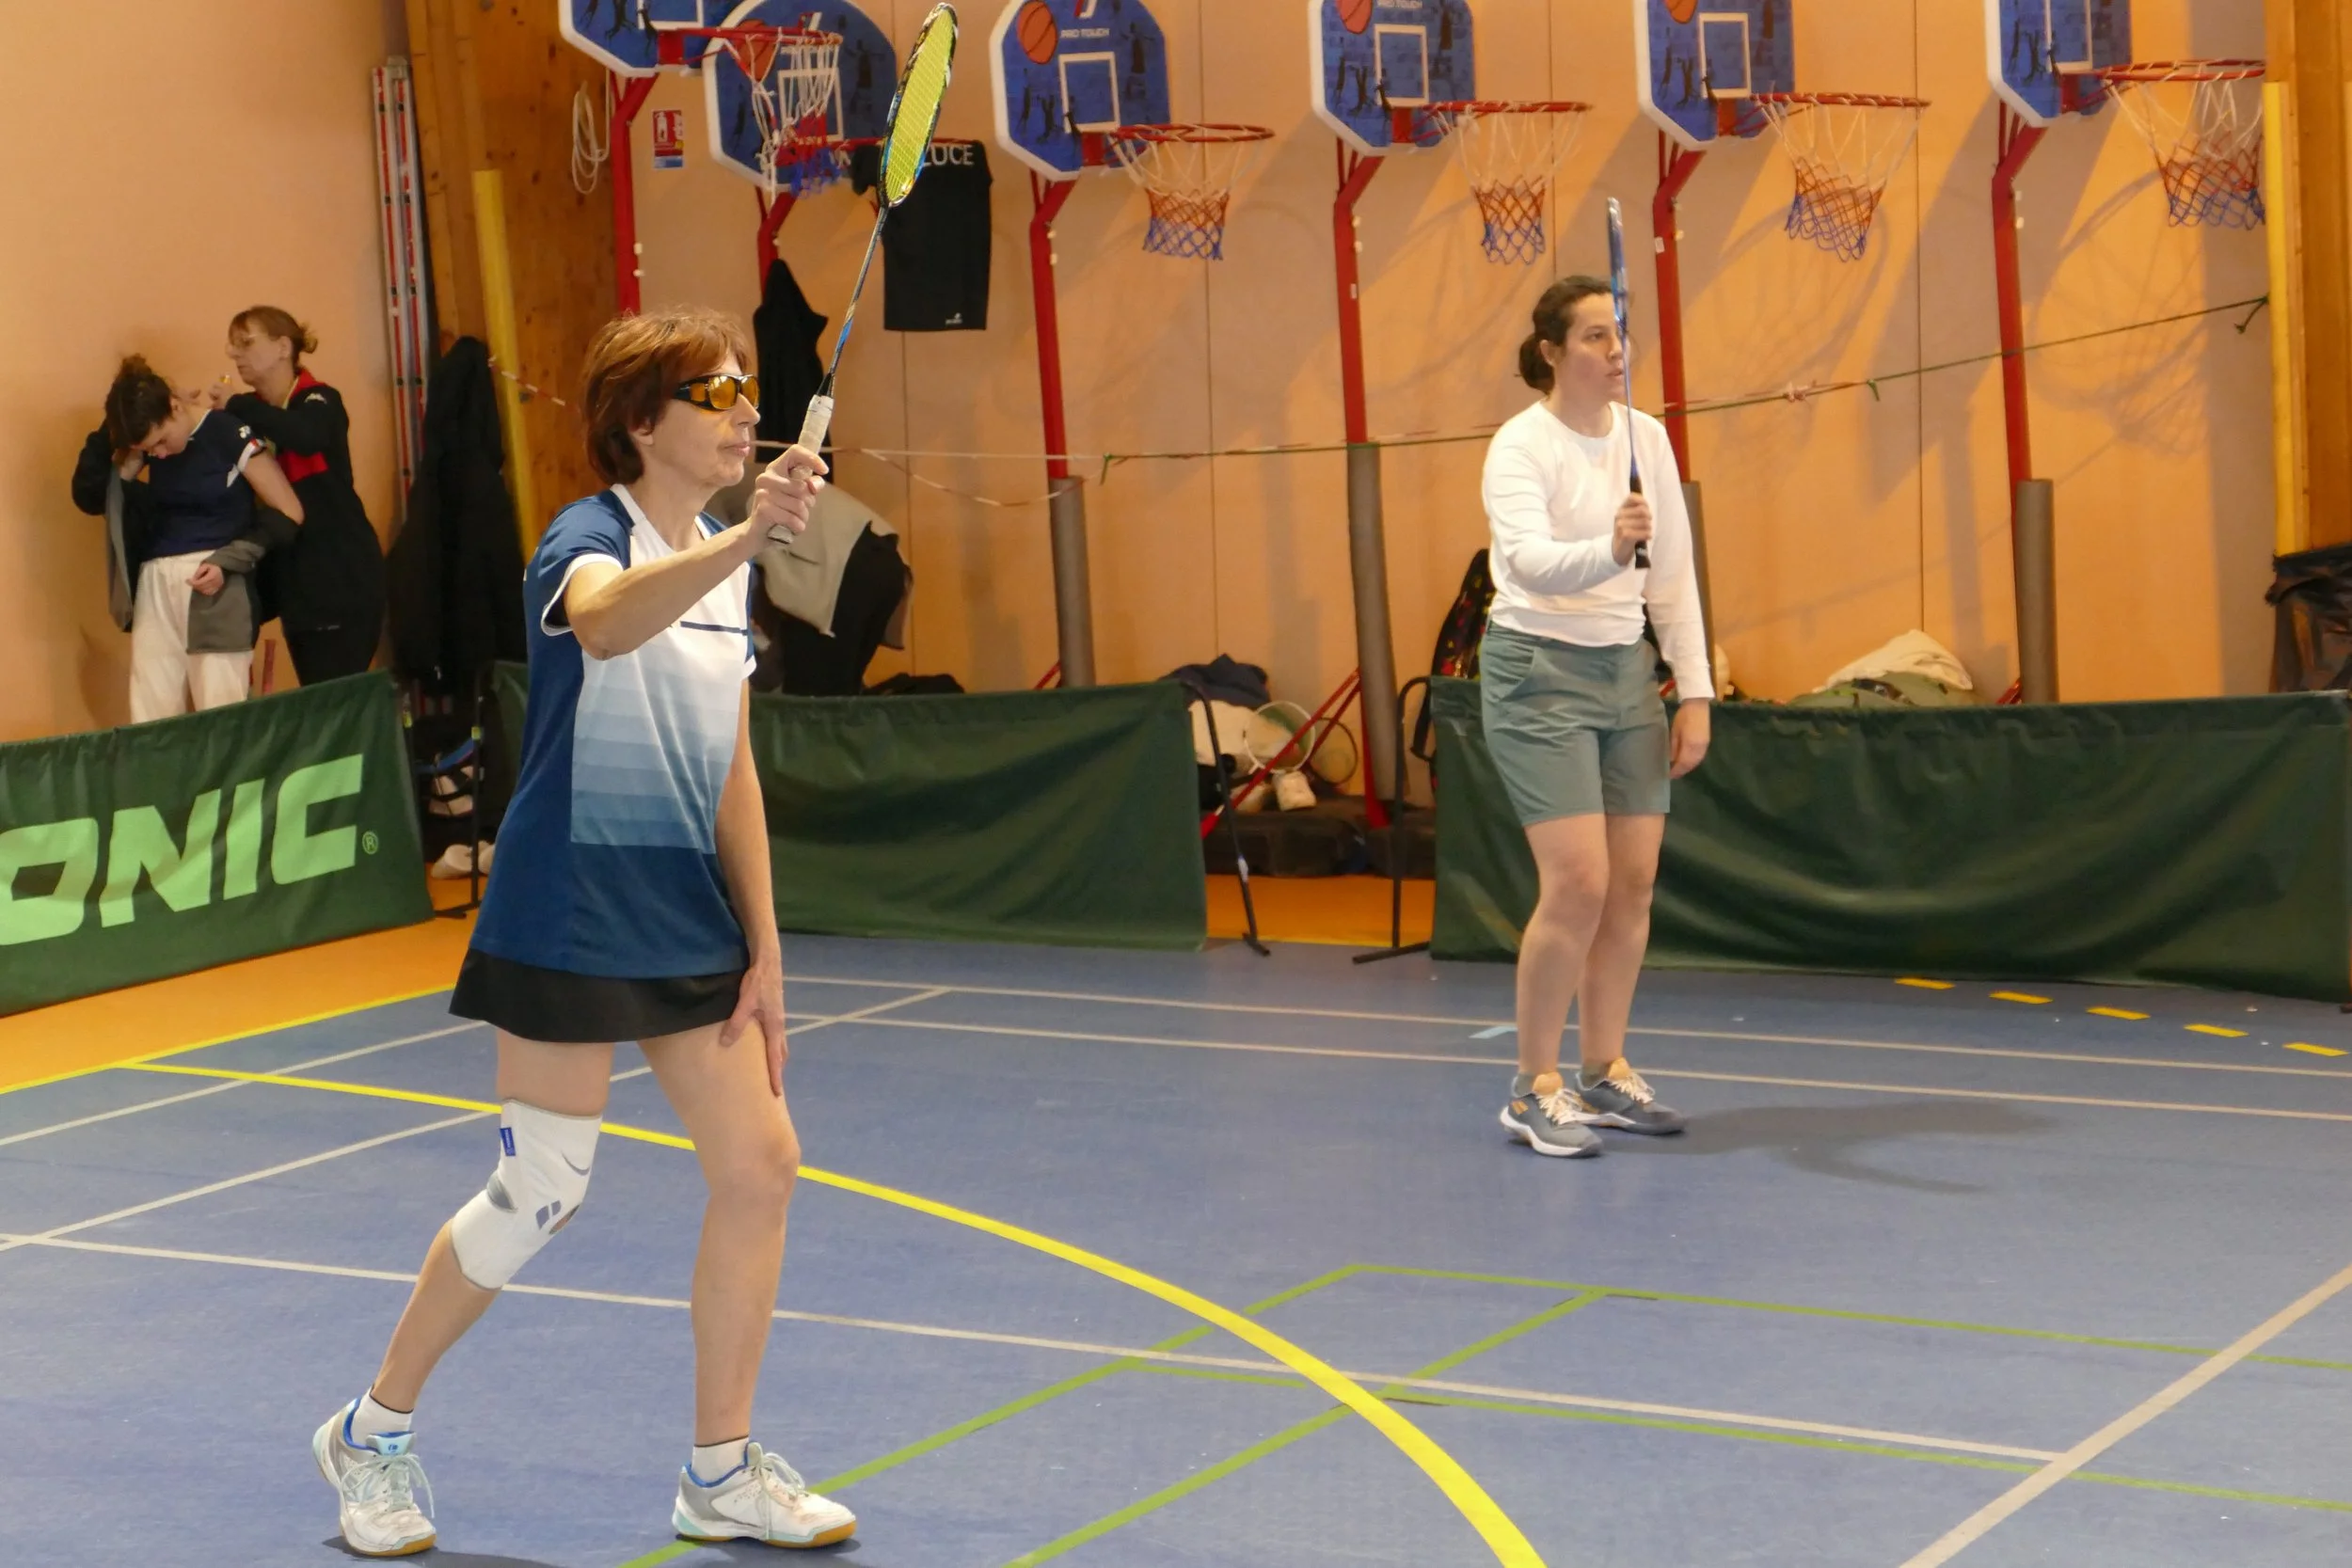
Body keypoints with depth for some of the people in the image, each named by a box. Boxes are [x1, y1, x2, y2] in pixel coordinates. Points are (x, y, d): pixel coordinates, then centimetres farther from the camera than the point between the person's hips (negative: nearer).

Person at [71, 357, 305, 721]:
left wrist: (228, 562, -15)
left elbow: (288, 513, -7)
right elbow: (90, 496, 1)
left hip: (216, 586, -5)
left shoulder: (230, 434, -9)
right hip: (155, 585, 5)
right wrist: (108, 435, -8)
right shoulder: (148, 441, 8)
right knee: (150, 721, 2)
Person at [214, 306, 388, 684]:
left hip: (342, 578, -7)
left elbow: (306, 436, -31)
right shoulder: (255, 416, 10)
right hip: (296, 581, 7)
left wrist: (237, 405, -21)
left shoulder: (319, 401, -7)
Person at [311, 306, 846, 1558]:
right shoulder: (587, 534, -13)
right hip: (569, 919, -7)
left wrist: (762, 948, 10)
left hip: (689, 918, 7)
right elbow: (606, 621, -40)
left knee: (760, 1165, 2)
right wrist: (747, 538, -54)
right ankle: (372, 1435, 19)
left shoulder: (723, 566, 10)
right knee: (538, 1195, -2)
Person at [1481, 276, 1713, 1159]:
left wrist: (1694, 691, 4)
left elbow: (1675, 574, 9)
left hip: (1627, 672, 6)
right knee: (1578, 883, -14)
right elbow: (1529, 559, -31)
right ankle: (1534, 1089, -2)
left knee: (1634, 883, 5)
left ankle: (1605, 1072, 19)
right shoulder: (1520, 446, -14)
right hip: (1539, 675, -6)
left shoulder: (1646, 437, 5)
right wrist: (1609, 550, -49)